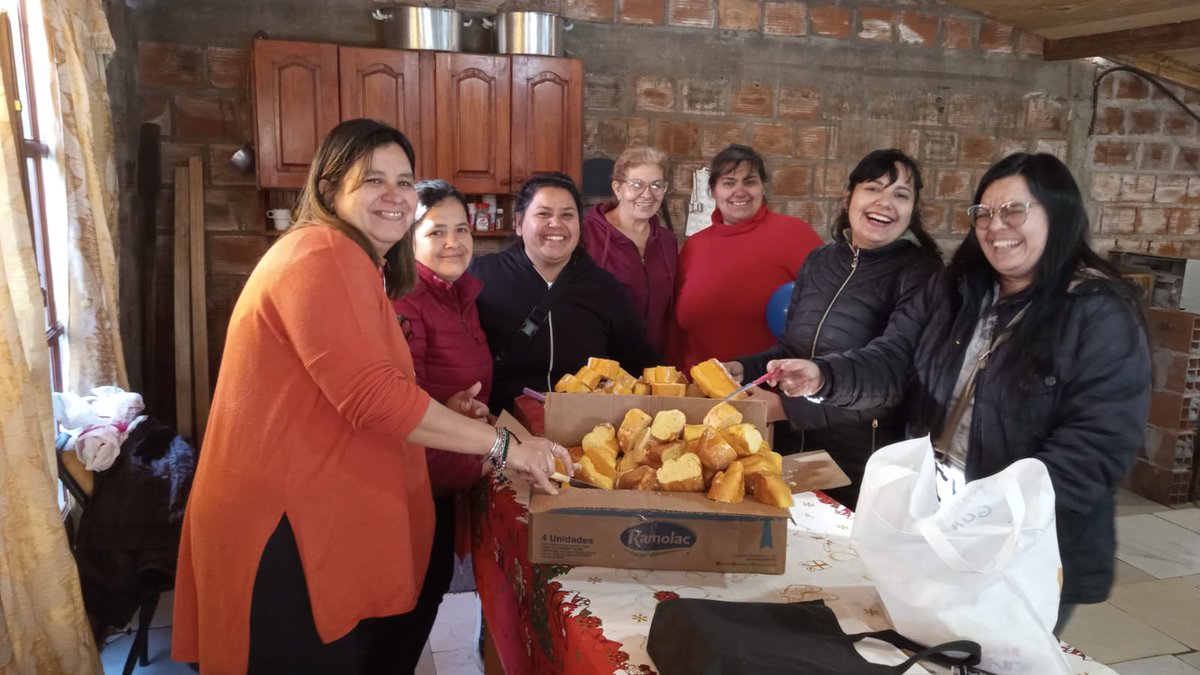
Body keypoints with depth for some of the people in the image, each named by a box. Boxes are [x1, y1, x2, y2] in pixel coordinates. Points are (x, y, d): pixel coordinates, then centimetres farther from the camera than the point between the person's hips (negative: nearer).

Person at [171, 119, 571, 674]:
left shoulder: (363, 268, 17)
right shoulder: (322, 256, -18)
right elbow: (371, 394, -27)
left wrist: (437, 415, 6)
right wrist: (502, 445, -22)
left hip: (322, 516, 11)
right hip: (286, 529, -10)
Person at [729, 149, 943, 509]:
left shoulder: (919, 274, -14)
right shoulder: (819, 261, 4)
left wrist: (787, 407, -25)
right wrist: (744, 368, -5)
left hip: (864, 468, -5)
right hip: (794, 449, 5)